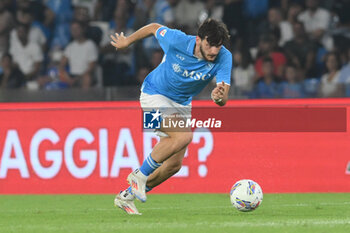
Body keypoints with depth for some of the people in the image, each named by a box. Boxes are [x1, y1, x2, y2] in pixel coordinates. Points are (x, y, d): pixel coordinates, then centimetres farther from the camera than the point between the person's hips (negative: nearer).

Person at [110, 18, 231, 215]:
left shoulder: (223, 57, -21)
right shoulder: (177, 41, -28)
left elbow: (224, 99, -27)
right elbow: (154, 28, -7)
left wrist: (219, 97, -52)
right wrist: (127, 42, 8)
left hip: (182, 104, 5)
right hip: (154, 95, -5)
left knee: (174, 164, 2)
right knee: (184, 135, -31)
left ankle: (127, 196, 20)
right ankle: (140, 175, -14)